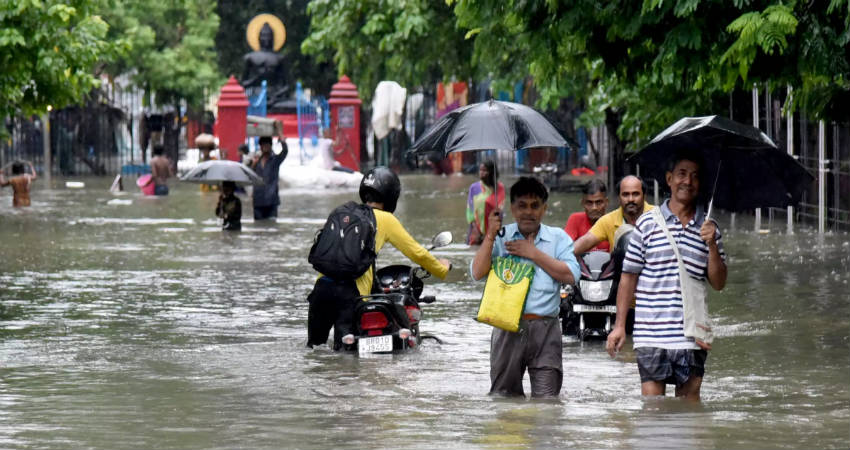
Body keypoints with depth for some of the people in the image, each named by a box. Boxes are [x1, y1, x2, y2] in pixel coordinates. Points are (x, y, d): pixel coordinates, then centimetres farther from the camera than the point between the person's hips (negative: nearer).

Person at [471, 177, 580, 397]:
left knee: (546, 397, -8)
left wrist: (534, 254, -5)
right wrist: (490, 235, -6)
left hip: (545, 329, -1)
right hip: (508, 327, 1)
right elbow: (477, 273, 0)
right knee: (503, 395, 6)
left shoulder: (557, 237, 12)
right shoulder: (501, 237, 13)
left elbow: (571, 275, -3)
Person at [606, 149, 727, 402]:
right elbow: (629, 276, 6)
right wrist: (619, 325, 2)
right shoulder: (647, 224, 3)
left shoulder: (708, 228, 8)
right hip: (651, 332, -2)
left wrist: (712, 245, -8)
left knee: (689, 398, 3)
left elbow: (718, 284, 7)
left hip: (692, 334, 2)